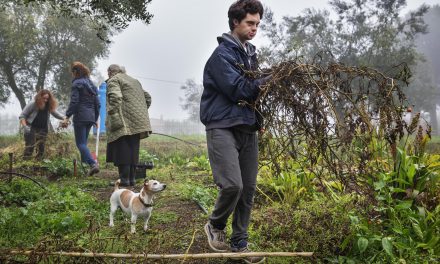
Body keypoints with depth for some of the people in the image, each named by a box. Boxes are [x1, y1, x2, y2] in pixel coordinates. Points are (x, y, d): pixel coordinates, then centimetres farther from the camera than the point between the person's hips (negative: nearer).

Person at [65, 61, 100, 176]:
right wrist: (95, 118, 24)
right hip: (91, 117, 8)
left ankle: (93, 163, -24)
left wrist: (67, 116, -12)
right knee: (83, 142, 15)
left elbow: (74, 102, -14)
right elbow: (97, 103, 19)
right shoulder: (91, 84, 18)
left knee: (80, 143, -8)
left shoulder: (77, 84, -5)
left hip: (80, 117, -8)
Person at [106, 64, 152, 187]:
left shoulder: (113, 80, 1)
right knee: (133, 150, 10)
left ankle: (124, 179, -7)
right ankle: (131, 179, 12)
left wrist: (114, 119, -19)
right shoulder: (134, 81, 25)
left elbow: (115, 98, -16)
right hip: (137, 123, 7)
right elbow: (147, 97, 24)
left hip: (124, 122, -7)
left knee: (122, 150, -5)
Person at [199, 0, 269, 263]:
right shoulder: (223, 53, -8)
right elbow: (238, 90, -16)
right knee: (233, 184, -19)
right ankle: (216, 226, 10)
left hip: (248, 129, 7)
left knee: (248, 189, 6)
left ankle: (240, 243, 19)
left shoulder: (251, 54, 17)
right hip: (223, 127, -7)